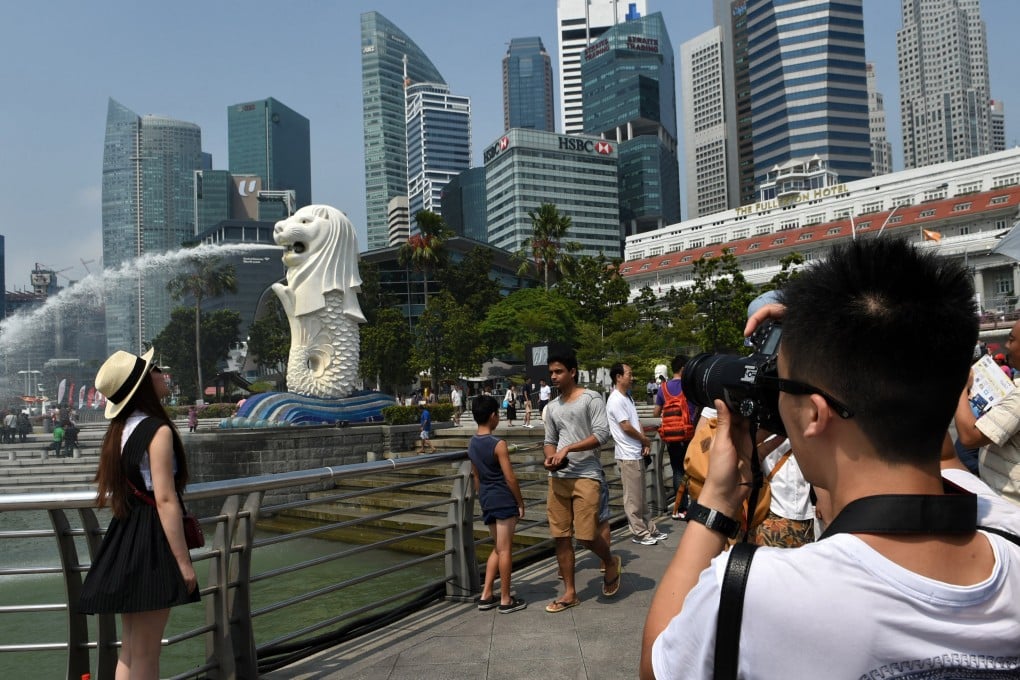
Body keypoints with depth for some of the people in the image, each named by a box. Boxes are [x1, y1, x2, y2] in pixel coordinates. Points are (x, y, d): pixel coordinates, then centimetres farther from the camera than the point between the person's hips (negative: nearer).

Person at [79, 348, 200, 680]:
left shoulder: (121, 429, 11)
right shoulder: (158, 430, -16)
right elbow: (165, 500, -20)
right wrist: (184, 561, -18)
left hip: (124, 538, 9)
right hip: (151, 540, -9)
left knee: (129, 650, 17)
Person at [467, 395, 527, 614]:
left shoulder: (472, 444, 7)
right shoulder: (498, 445, -16)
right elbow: (510, 478, -15)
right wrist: (521, 503, -5)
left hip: (487, 501, 7)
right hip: (504, 500, -7)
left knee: (498, 549, 17)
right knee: (505, 550, 1)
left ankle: (486, 596, 18)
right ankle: (506, 600, 9)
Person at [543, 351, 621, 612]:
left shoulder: (591, 398, -4)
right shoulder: (552, 407, 15)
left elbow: (602, 434, -12)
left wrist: (567, 449, -18)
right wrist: (550, 458, -4)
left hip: (586, 475, -6)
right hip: (558, 477, 6)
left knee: (586, 535, -10)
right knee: (560, 537, 5)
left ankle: (611, 563, 23)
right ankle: (569, 593, 18)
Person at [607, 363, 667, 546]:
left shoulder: (627, 397, 14)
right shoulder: (616, 400, -16)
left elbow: (637, 421, 13)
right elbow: (626, 427, -18)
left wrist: (645, 442, -2)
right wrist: (645, 440, -4)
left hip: (637, 454, 10)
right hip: (628, 456, -10)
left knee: (641, 496, 16)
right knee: (633, 497, 0)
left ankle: (649, 529, 25)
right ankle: (639, 533, 8)